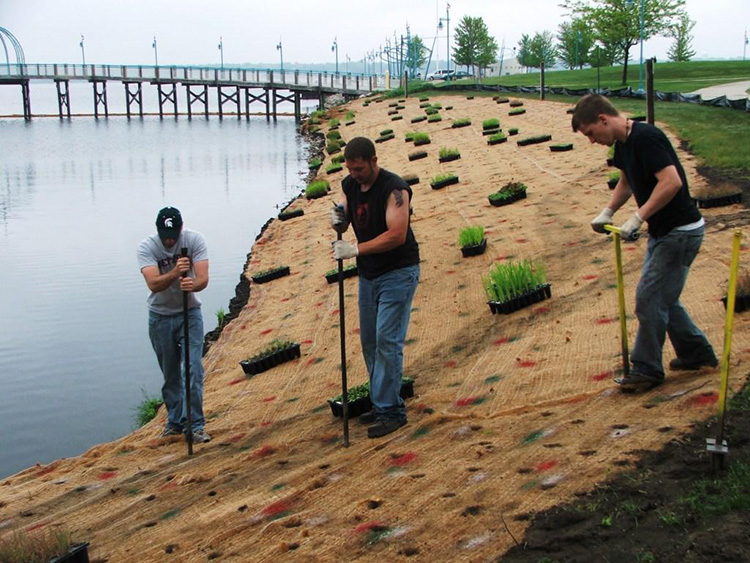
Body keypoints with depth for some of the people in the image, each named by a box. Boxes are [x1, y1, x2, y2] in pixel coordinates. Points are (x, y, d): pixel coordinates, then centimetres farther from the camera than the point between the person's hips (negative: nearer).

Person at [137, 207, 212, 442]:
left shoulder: (195, 240, -15)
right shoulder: (146, 246, -17)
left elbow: (203, 278, -25)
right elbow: (153, 283, -31)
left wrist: (193, 284, -48)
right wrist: (175, 273, -48)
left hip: (190, 313, -1)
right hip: (160, 317, 1)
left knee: (193, 369, -11)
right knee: (170, 373, 11)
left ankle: (195, 425, -6)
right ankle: (175, 422, 26)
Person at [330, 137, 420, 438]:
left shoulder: (394, 188, -20)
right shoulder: (349, 184, 4)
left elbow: (397, 235, -27)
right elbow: (343, 224, 5)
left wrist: (355, 249, -30)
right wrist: (338, 219, -19)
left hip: (398, 272, -8)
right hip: (368, 273, 8)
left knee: (387, 340, -11)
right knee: (369, 341, 11)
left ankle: (390, 411, -5)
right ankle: (382, 403, 21)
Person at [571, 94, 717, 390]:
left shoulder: (645, 137, -23)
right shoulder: (623, 143, 7)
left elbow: (672, 182, -31)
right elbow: (627, 182, 24)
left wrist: (637, 218, -28)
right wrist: (607, 211, 10)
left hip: (680, 231, -10)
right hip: (662, 231, 10)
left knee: (649, 298, -5)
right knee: (661, 297, 17)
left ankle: (647, 369, 7)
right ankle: (697, 354, 30)